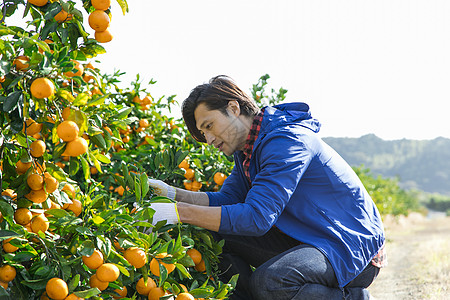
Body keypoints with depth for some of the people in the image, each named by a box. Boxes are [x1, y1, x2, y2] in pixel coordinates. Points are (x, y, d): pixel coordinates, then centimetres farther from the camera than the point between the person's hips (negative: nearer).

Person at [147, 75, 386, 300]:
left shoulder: (287, 140, -23)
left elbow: (257, 217, -30)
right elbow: (227, 198, 7)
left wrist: (178, 213, -29)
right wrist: (172, 194, -7)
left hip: (354, 246, -9)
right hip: (304, 238, 9)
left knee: (268, 281, -33)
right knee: (217, 235, -2)